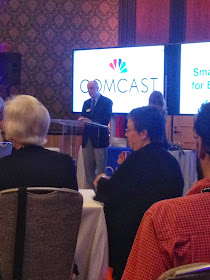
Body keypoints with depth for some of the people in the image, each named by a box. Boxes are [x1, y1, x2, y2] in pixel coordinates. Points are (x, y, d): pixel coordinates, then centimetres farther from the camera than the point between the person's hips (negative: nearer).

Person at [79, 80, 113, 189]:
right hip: (87, 138, 6)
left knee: (100, 168, -5)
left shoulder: (107, 102, 0)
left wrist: (90, 122, -24)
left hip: (99, 139, -6)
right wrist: (81, 120, -9)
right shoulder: (86, 103, 19)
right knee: (88, 168, 6)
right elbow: (83, 119, 16)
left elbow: (106, 120, -11)